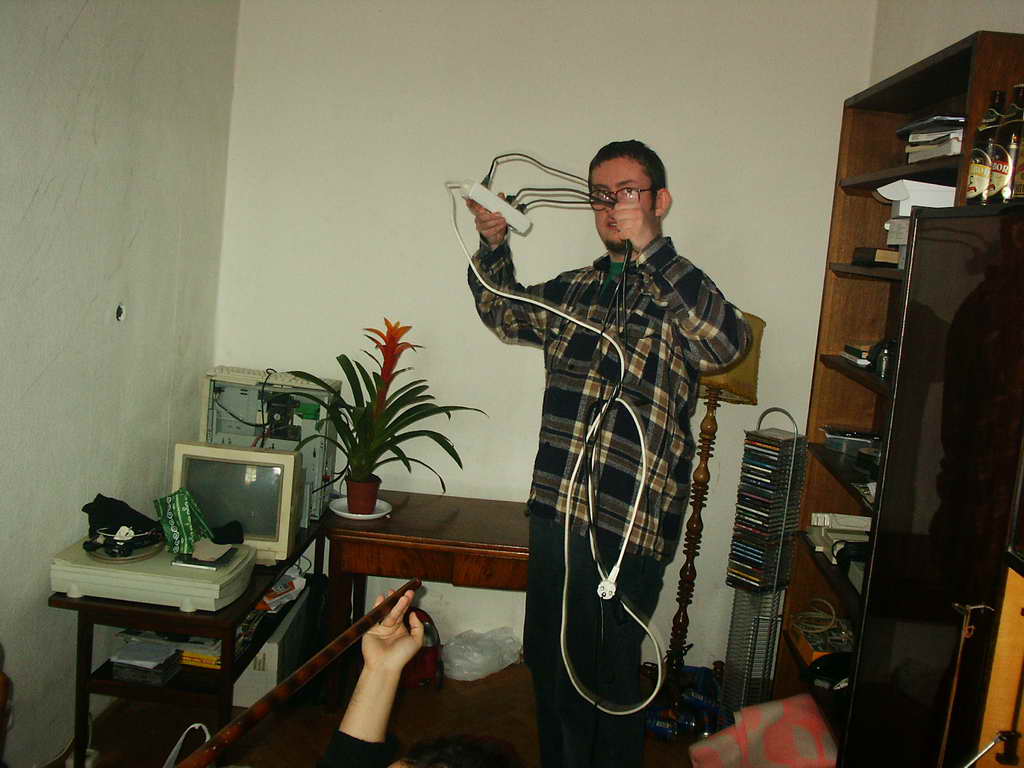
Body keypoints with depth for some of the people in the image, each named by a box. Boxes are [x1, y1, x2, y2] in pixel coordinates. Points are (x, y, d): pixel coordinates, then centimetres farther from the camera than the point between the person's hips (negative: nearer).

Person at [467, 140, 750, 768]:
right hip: (554, 514, 7)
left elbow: (729, 341, -28)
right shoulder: (576, 290, 13)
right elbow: (506, 313, 29)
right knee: (547, 662, 21)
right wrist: (493, 245, 11)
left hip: (627, 531, -6)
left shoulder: (679, 299, -6)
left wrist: (649, 247, -29)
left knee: (605, 680, 8)